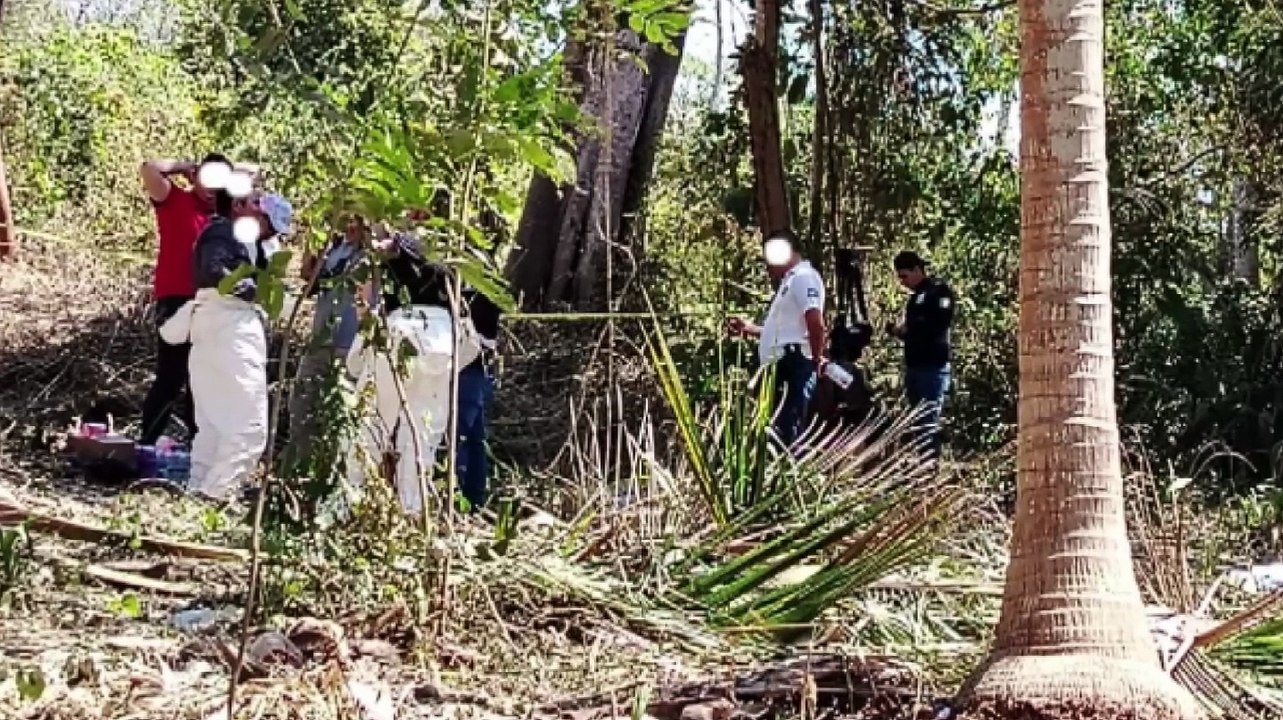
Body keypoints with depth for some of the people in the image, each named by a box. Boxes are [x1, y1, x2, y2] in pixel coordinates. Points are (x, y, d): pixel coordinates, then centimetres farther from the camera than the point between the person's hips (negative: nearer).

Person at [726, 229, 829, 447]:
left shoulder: (803, 277, -8)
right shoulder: (790, 281, 24)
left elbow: (815, 322, -21)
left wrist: (817, 359, -12)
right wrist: (748, 328, 33)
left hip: (794, 364, -10)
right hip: (783, 365, 10)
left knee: (788, 432, -13)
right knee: (781, 431, 9)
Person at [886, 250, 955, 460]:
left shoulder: (938, 290, -6)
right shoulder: (916, 295, 19)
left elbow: (939, 324, -18)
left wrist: (909, 328, -11)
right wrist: (898, 330, 7)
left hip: (933, 366, -9)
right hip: (914, 365, 9)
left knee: (929, 420, -8)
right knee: (916, 420, 10)